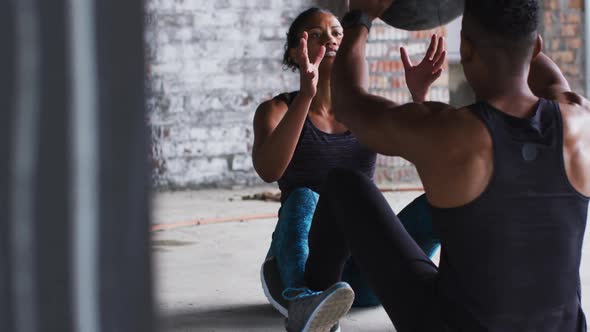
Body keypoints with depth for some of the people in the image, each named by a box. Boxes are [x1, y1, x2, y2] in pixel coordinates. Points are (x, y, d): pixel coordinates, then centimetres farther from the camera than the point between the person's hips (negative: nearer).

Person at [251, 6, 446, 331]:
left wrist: (419, 96, -25)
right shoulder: (276, 110, 0)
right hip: (298, 261, -3)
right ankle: (307, 302, -64)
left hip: (363, 270, 3)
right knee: (304, 199, -35)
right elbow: (268, 170, -23)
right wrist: (306, 94, -34)